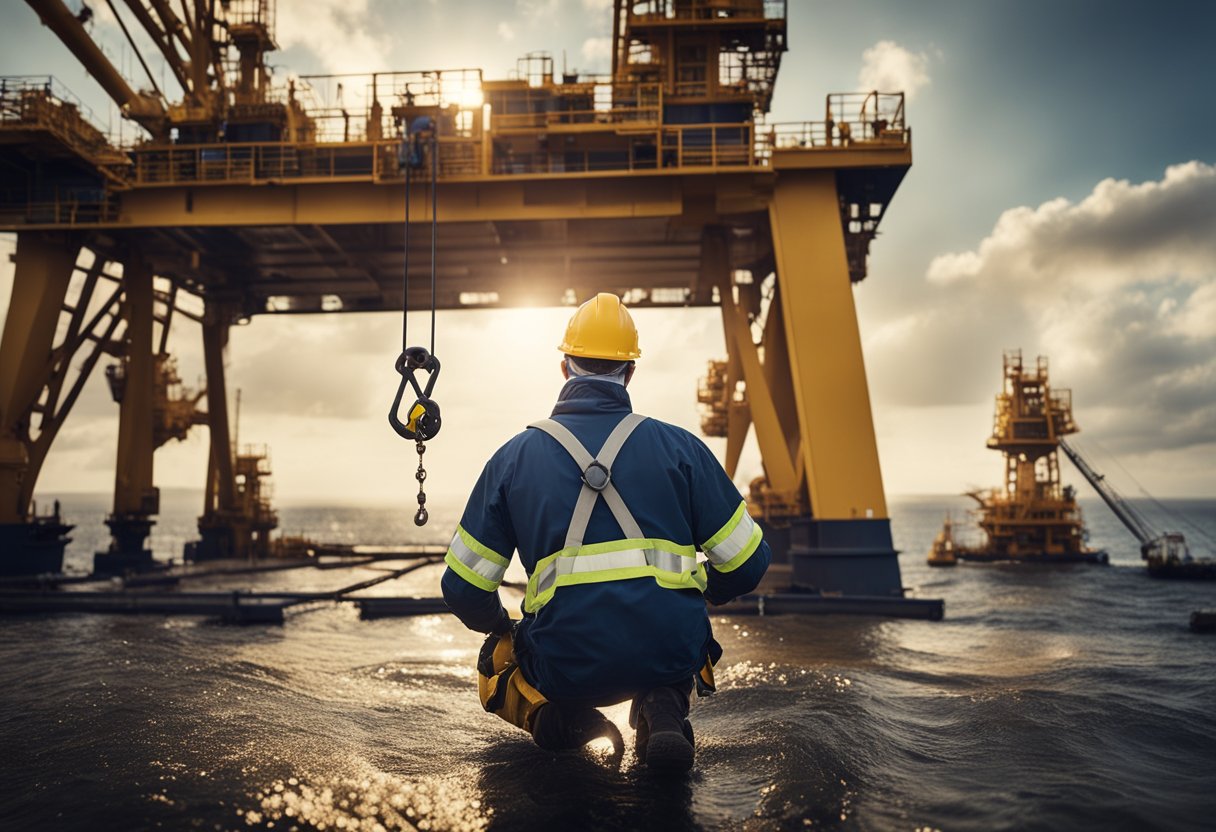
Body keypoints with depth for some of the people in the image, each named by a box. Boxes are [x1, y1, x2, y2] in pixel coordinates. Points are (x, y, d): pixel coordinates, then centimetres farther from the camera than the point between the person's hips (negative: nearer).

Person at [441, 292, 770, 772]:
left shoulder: (514, 456, 3)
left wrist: (501, 626, 26)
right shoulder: (679, 446, 2)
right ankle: (662, 709, 5)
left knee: (496, 666, 34)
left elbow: (463, 589, 4)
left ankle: (566, 719, 3)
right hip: (672, 656, 0)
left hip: (565, 666, 0)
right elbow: (747, 563, 4)